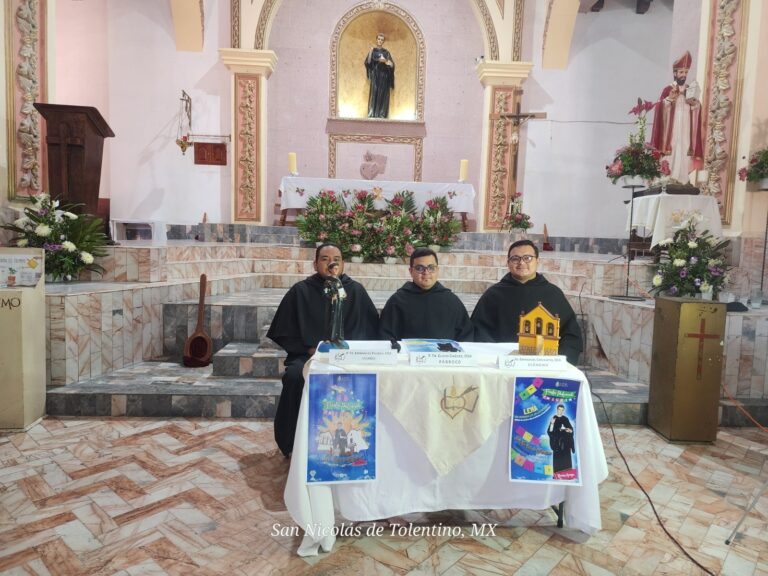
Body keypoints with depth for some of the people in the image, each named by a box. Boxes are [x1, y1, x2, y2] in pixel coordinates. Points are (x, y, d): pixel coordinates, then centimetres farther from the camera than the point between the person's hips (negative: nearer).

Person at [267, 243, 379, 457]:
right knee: (295, 376, -32)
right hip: (307, 355, 0)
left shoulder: (356, 291, 6)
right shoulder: (300, 291, 3)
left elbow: (371, 330, 9)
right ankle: (294, 444, -12)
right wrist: (310, 349, -7)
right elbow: (283, 333, 7)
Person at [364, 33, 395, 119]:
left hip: (384, 76, 1)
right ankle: (372, 114, -11)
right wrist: (370, 52, -13)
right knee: (374, 93, -10)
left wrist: (385, 61, -16)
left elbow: (392, 65, 2)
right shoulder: (372, 50, 8)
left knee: (383, 95, -5)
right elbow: (368, 62, -3)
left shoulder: (386, 52, 9)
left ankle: (382, 114, -4)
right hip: (375, 76, -1)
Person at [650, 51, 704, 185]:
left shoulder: (690, 90, 13)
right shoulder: (668, 89, 0)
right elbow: (659, 109, -7)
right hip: (670, 130, -4)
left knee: (683, 155, 1)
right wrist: (668, 99, -21)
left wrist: (695, 104, -6)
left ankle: (682, 180, 5)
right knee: (670, 155, -9)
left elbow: (698, 111, 15)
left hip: (685, 131, 4)